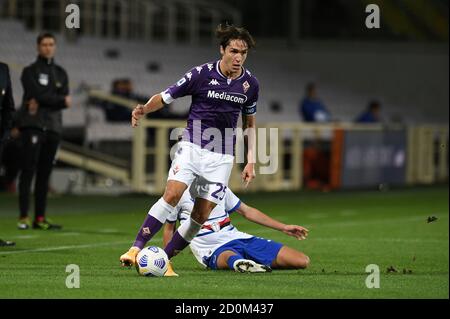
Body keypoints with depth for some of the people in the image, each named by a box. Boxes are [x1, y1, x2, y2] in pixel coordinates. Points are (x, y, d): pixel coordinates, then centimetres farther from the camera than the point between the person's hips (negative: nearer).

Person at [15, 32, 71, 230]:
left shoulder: (61, 73, 18)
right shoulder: (30, 71, 4)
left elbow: (65, 100, 4)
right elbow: (38, 94, -12)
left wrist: (41, 103, -9)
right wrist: (60, 100, -4)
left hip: (53, 126, 5)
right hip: (32, 125, -5)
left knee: (45, 173, 4)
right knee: (28, 170, -10)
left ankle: (40, 218, 4)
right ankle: (23, 217, -13)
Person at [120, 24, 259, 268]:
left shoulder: (250, 83, 2)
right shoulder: (201, 74, -8)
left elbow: (250, 122, 17)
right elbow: (165, 97, -3)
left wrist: (250, 161, 12)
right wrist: (144, 109, -24)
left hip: (222, 156, 3)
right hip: (192, 146, -3)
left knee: (201, 216, -4)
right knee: (172, 194, -23)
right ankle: (136, 249, -22)